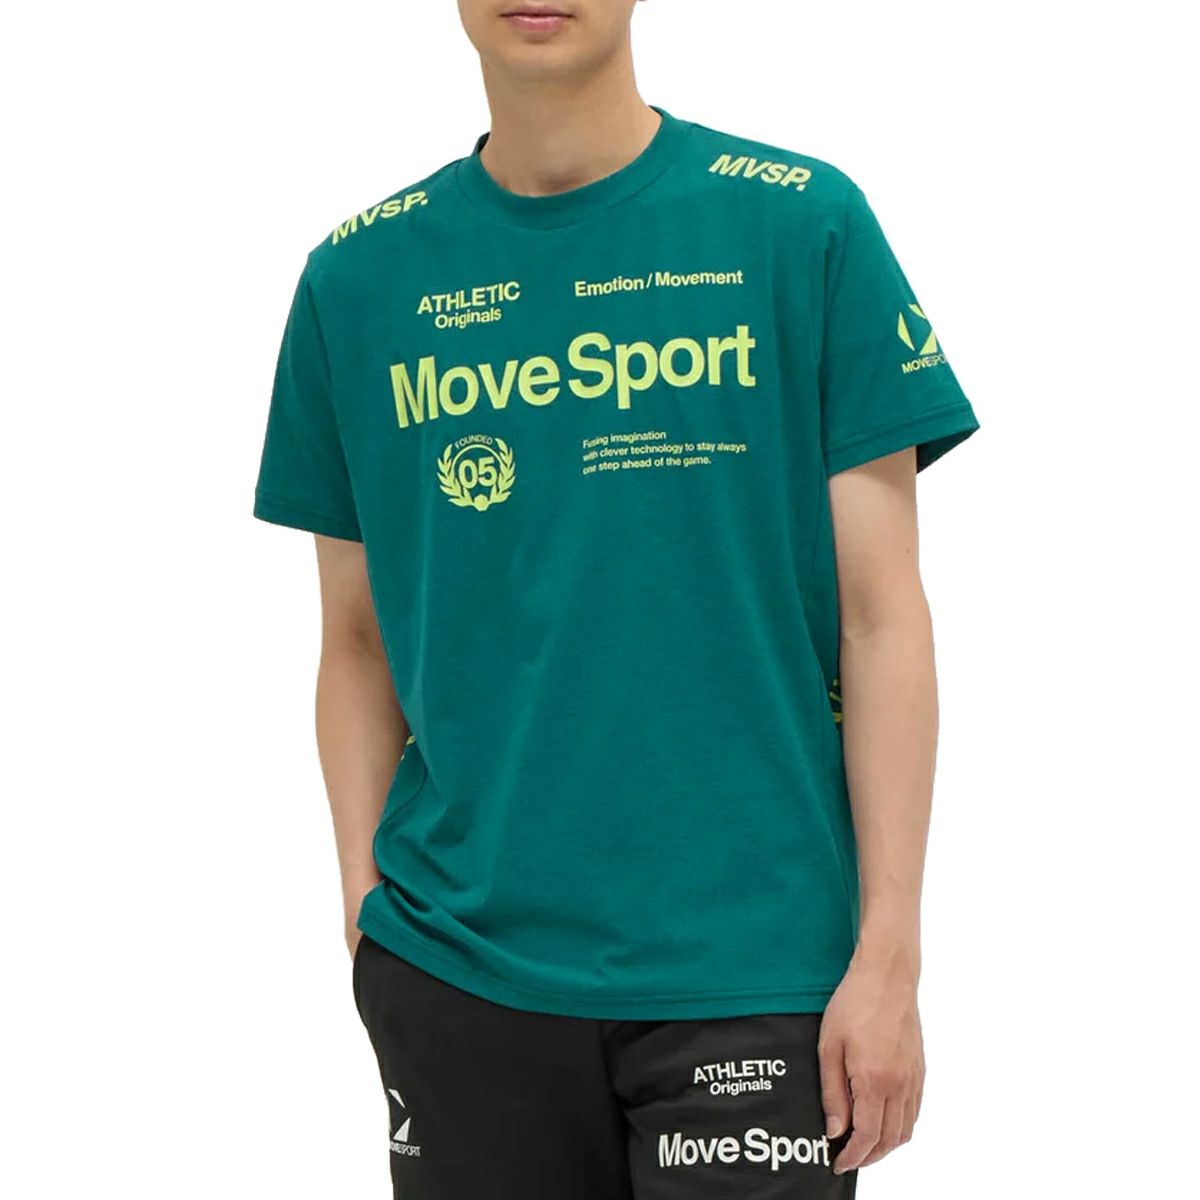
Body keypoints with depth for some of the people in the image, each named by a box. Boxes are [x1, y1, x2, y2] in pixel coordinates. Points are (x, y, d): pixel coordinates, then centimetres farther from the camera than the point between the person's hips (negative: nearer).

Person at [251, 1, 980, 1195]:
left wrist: (890, 953, -7)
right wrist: (366, 907, 1)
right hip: (456, 965, 2)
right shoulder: (357, 276, 5)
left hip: (747, 963, -2)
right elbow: (361, 641, 10)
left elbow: (882, 616, -3)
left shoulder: (802, 224, -2)